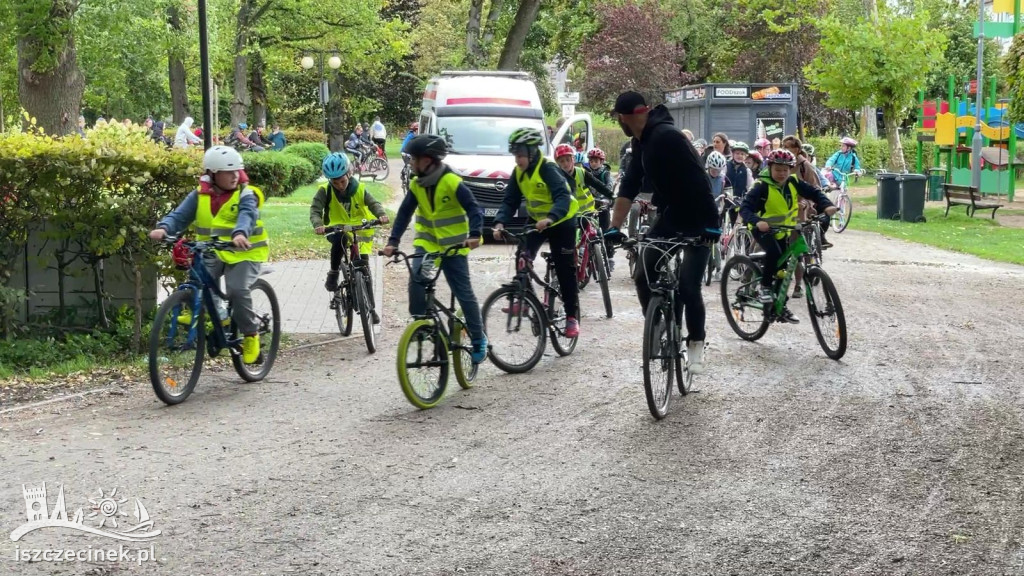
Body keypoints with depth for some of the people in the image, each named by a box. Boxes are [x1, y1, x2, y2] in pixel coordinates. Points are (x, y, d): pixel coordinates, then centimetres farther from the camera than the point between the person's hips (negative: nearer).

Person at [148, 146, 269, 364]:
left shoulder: (246, 195, -9)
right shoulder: (199, 196, 2)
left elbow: (247, 216, -29)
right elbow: (179, 216, -8)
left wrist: (240, 234, -52)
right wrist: (163, 228, -30)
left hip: (244, 252, -3)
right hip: (213, 252, 3)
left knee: (238, 290, -25)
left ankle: (250, 334, -2)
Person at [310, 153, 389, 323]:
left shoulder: (359, 189, -9)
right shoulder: (325, 191, -12)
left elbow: (373, 203, -16)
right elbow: (315, 210, -22)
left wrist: (381, 214, -39)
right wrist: (318, 224, -43)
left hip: (360, 233, 2)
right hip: (337, 230, -2)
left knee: (363, 270, -4)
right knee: (340, 238, -39)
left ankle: (370, 308, 7)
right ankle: (333, 274, -20)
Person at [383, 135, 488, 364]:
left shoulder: (452, 182, -16)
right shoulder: (416, 185, -1)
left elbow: (474, 209, -20)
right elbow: (404, 213, -1)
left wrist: (474, 234, -36)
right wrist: (393, 241, -12)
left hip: (453, 246, -4)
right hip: (426, 243, 4)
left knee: (464, 294, 0)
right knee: (416, 280, -21)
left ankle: (479, 339, 13)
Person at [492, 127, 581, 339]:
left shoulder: (548, 169, -25)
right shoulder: (518, 172, -5)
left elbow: (563, 197, -38)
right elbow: (510, 201, -8)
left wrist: (549, 218, -55)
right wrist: (500, 223, -27)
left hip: (561, 221, -6)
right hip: (536, 220, 6)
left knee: (565, 270, -3)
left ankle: (572, 317, 5)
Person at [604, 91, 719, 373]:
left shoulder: (667, 136, -24)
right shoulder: (641, 143, 3)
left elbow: (698, 181, -28)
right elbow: (630, 185, 4)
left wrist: (712, 224, -31)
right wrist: (614, 226, -3)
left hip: (697, 222, -8)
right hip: (669, 217, 8)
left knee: (687, 286, -13)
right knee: (643, 278, -1)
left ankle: (696, 344, 6)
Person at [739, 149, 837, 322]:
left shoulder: (793, 182, -8)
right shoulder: (762, 186, -22)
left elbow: (814, 193, -5)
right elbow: (745, 208, -30)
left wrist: (827, 205, -24)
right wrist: (757, 222, -49)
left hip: (782, 230, 6)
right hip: (763, 228, -6)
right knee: (774, 252, -34)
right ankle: (765, 287, -15)